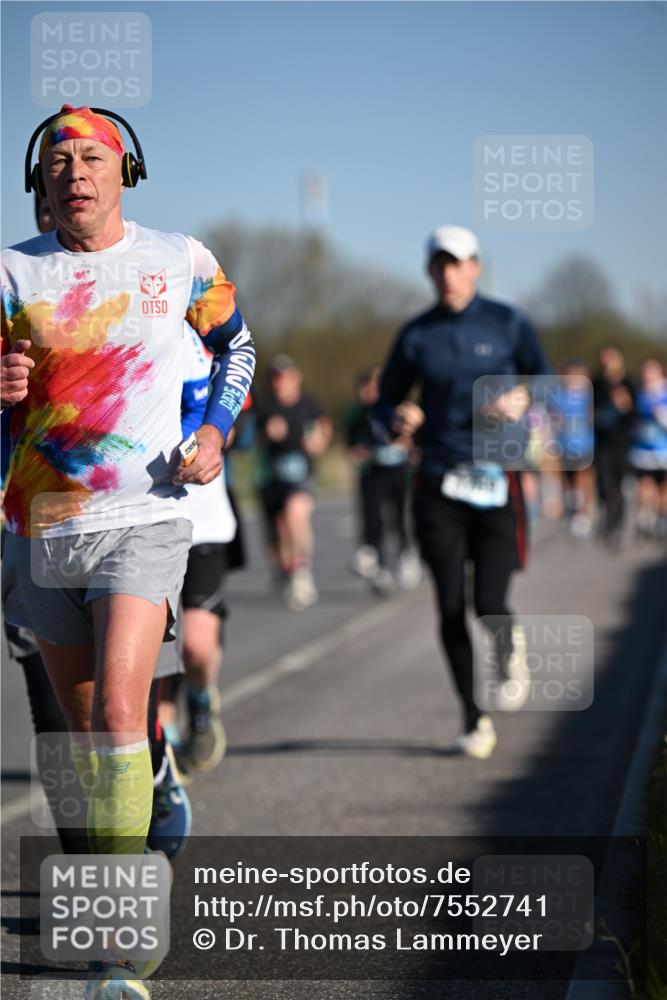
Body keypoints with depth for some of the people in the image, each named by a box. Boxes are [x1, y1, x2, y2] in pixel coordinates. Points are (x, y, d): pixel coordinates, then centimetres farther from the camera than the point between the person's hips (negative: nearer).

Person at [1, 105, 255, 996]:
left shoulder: (178, 259, 2)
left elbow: (235, 342, 19)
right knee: (82, 731, 11)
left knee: (119, 714, -18)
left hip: (142, 522, -2)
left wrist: (215, 430, 2)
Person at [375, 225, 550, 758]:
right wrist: (396, 418, -12)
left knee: (490, 605, -12)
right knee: (451, 611, -1)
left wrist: (523, 399, -16)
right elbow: (386, 399, 12)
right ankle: (475, 720, 15)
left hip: (496, 481, -2)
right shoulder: (416, 335, 6)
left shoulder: (507, 324, 3)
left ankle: (511, 646, 25)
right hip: (439, 485, 2)